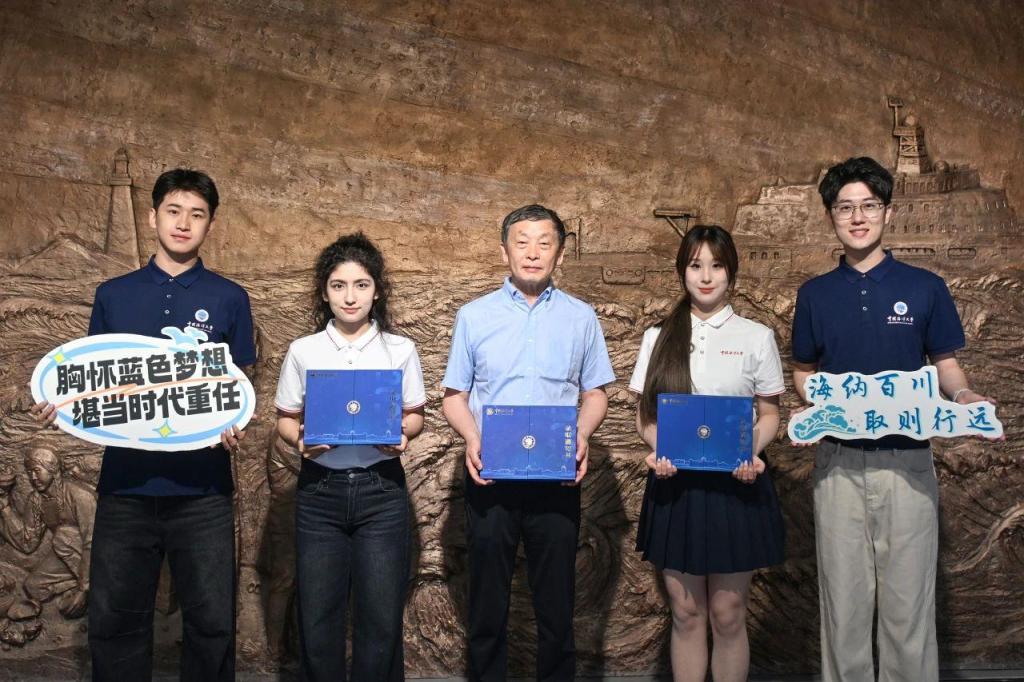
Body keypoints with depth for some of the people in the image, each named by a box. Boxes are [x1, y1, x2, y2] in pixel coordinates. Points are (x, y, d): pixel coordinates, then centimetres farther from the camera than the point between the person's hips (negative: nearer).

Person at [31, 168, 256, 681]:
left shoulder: (229, 299, 5)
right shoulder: (112, 296, 10)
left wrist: (234, 428, -14)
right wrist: (58, 407, -8)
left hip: (202, 488, -1)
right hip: (125, 484, 2)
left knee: (211, 623, 4)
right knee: (114, 621, 9)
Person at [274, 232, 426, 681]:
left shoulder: (401, 350, 4)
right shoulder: (303, 351, 3)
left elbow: (415, 415, 10)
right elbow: (285, 418, 9)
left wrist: (402, 434, -12)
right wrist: (299, 439, -13)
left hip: (381, 491, 0)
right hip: (320, 492, 0)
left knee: (381, 619, 3)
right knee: (317, 619, 5)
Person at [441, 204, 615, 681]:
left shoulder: (581, 318, 6)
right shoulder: (474, 316, 5)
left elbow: (595, 393, 8)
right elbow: (454, 395, 6)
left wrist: (582, 435, -11)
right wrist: (471, 438, -13)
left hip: (557, 477, 0)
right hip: (490, 477, 0)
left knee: (556, 601, 8)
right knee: (487, 601, 9)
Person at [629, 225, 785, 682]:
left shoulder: (756, 337, 4)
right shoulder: (658, 337, 7)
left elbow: (769, 415, 6)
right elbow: (644, 415, 8)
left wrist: (752, 453, -14)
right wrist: (657, 449, -13)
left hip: (734, 484, -1)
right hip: (674, 483, 1)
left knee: (727, 614, 5)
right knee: (685, 612, 9)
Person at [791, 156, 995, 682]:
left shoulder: (925, 287, 2)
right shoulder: (815, 294, 7)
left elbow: (944, 363, 8)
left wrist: (962, 395, -13)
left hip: (908, 460, -1)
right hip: (838, 460, 1)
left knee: (907, 595, 3)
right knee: (844, 597, 8)